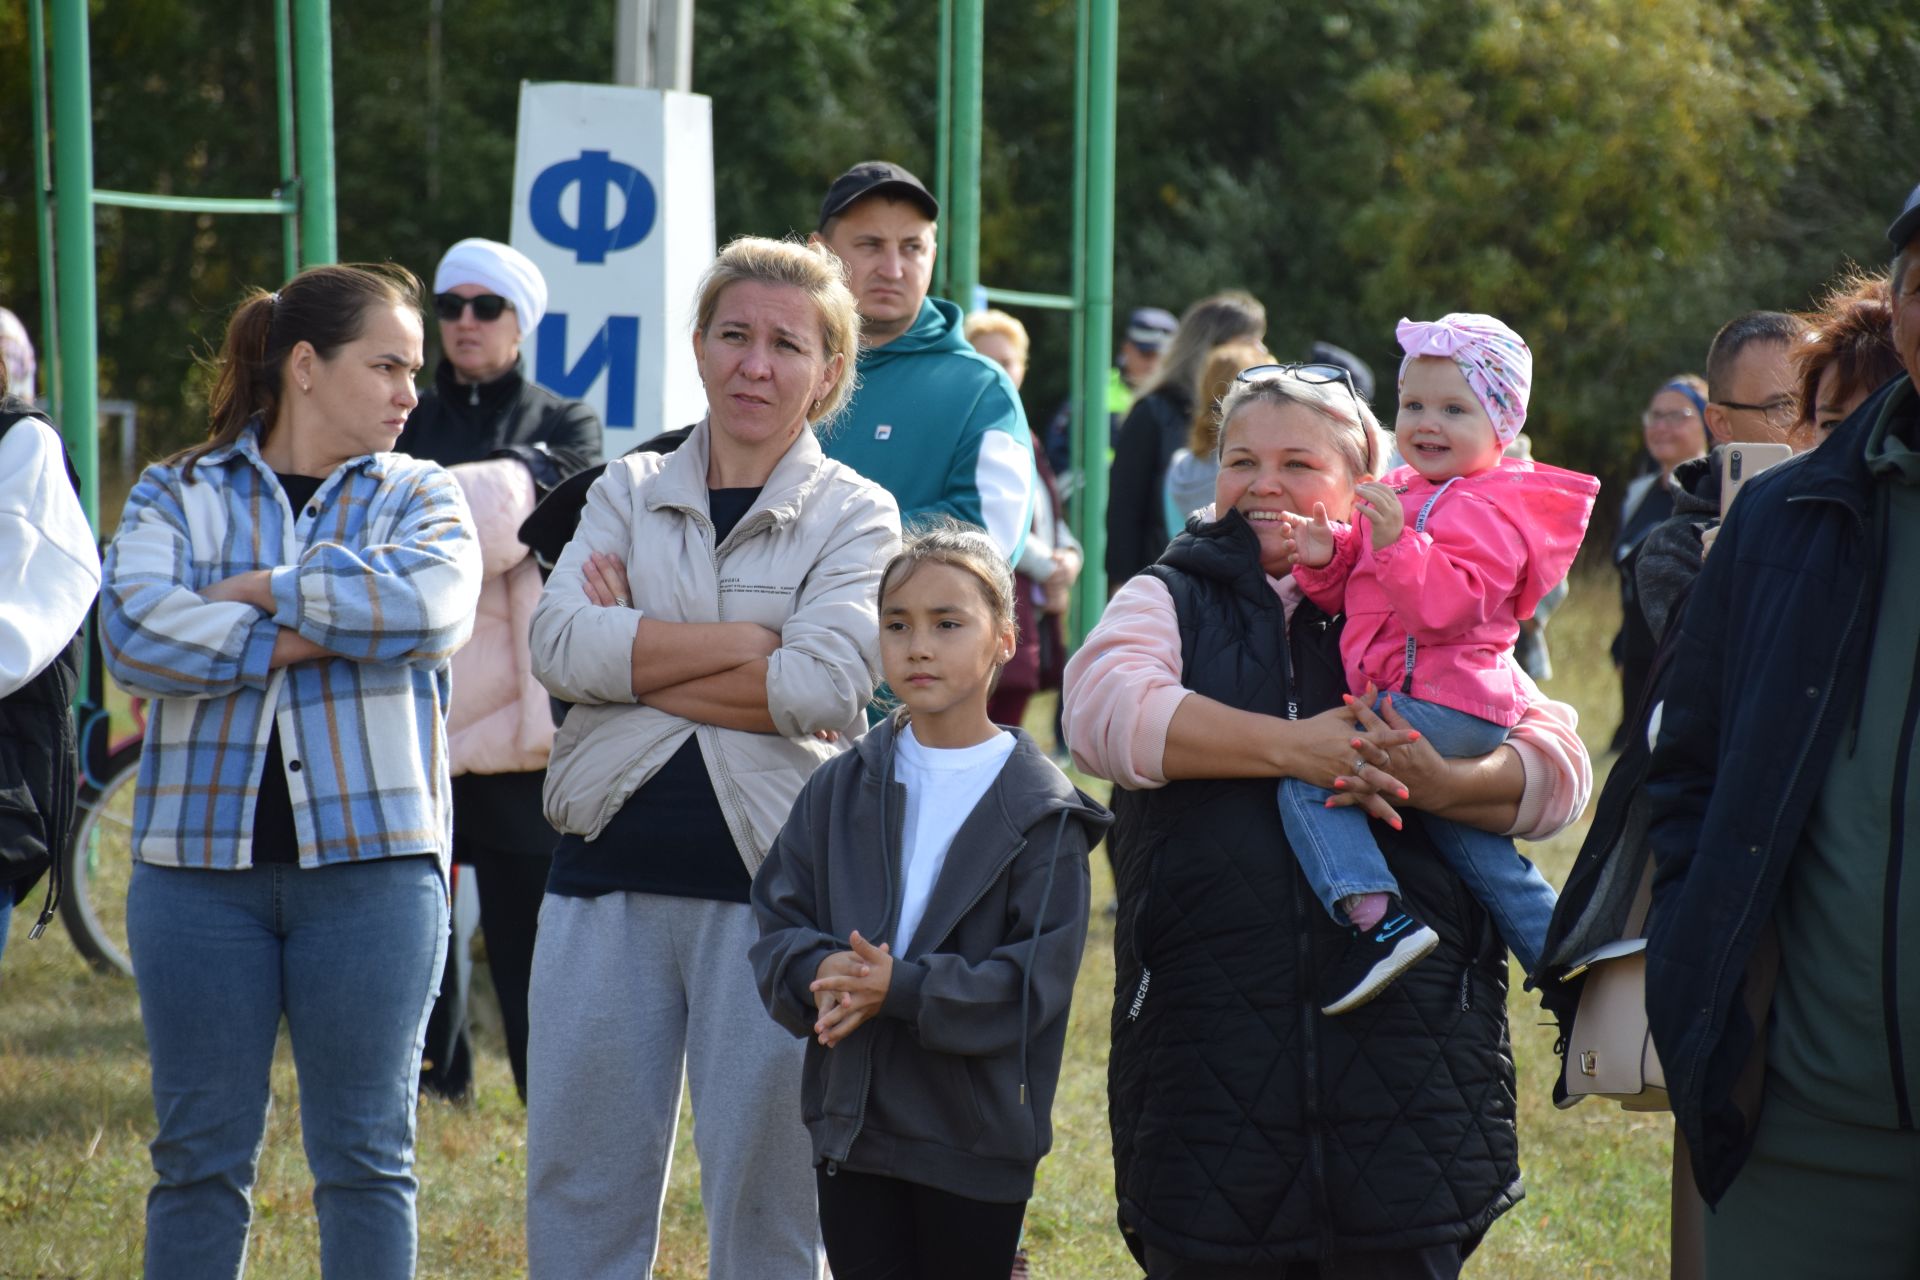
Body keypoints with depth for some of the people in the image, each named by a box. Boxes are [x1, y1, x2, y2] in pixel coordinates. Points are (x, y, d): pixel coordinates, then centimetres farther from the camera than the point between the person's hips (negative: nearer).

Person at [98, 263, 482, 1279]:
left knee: (365, 1156, 4)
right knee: (199, 1156, 6)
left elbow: (432, 605, -14)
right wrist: (297, 637, -13)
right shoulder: (175, 496, 7)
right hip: (200, 853, 0)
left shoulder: (419, 497, 9)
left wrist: (260, 589, -10)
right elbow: (133, 628, -11)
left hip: (370, 856, 0)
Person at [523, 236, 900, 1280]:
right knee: (578, 1187, 6)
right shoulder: (628, 491, 10)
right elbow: (561, 646, -7)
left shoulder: (855, 516, 3)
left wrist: (638, 658, -9)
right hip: (609, 874, 3)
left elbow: (822, 684, -14)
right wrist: (752, 640, -11)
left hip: (769, 878, -2)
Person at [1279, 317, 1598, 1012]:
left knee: (1305, 776, -19)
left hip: (1441, 707, -10)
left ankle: (1378, 919, -29)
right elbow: (1352, 593, 19)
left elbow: (1448, 604, -26)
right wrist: (1324, 559, -1)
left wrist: (1396, 542, -36)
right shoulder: (1401, 491, 18)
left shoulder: (1488, 512, -12)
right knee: (1482, 854, 17)